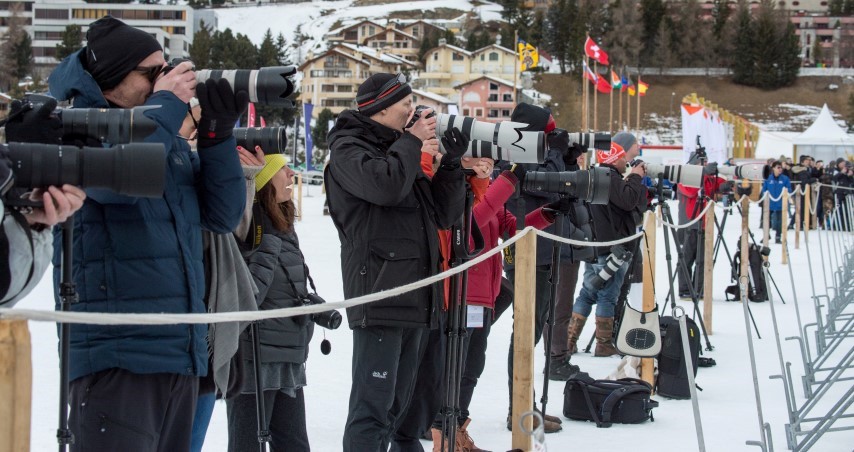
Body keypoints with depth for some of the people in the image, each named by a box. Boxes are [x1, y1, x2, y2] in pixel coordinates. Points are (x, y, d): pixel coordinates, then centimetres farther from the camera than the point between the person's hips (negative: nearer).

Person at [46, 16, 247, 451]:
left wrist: (217, 133, 0)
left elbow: (223, 215, 12)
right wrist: (167, 103, -12)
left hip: (182, 357, 7)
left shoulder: (171, 140, 15)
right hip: (117, 359, -7)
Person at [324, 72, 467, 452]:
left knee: (395, 406, 14)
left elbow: (444, 215, 19)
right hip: (379, 297, -9)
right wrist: (412, 140, -9)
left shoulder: (400, 150, 22)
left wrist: (452, 163, 6)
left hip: (416, 301, 9)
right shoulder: (348, 148, -2)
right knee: (372, 406, -12)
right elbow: (384, 185, -23)